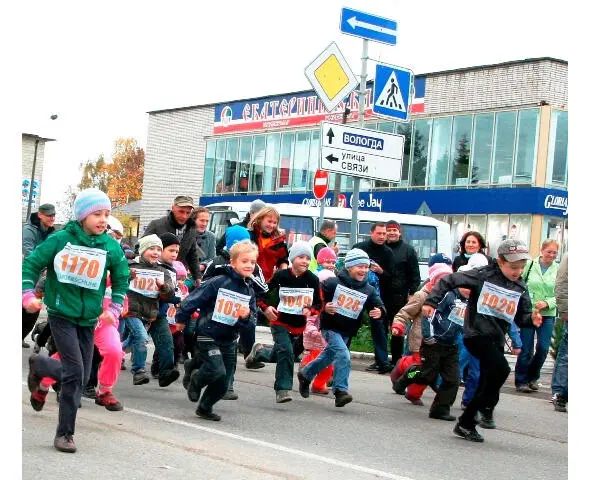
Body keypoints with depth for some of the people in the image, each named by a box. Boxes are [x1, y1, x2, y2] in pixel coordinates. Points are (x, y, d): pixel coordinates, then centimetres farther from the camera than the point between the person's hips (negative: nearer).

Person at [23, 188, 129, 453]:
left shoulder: (111, 247, -2)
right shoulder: (60, 240, -9)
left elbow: (121, 279, 12)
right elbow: (31, 264, -1)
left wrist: (114, 308, 1)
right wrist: (28, 295, -12)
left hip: (89, 319, 4)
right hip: (61, 315, -4)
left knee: (81, 376, 5)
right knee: (75, 372, -13)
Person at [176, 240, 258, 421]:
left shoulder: (249, 291, 6)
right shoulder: (218, 282, -14)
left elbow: (251, 323, 8)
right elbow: (193, 299, -11)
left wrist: (246, 317, -15)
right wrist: (181, 319, -4)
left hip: (229, 340, 6)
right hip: (208, 336, -6)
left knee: (222, 385, 9)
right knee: (217, 371, -23)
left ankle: (205, 408, 34)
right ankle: (196, 380, 9)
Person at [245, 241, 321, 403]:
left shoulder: (313, 280, -9)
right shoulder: (281, 276, -13)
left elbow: (318, 303, -2)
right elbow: (264, 292, 0)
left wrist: (311, 310, -22)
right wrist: (266, 307, -16)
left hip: (298, 326, 3)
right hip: (280, 322, -3)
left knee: (277, 355, 16)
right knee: (286, 352, -21)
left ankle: (260, 351, 48)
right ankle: (282, 389, -13)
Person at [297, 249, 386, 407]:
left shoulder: (369, 290, -1)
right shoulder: (333, 283, -13)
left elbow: (378, 305, -1)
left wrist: (379, 312, -24)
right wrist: (323, 308, -28)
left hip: (347, 332, 6)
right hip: (330, 327, -6)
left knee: (328, 357, 22)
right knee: (343, 356, -23)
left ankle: (305, 374, 47)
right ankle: (340, 391, -20)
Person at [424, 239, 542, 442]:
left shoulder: (520, 289, 9)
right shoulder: (483, 276, -7)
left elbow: (521, 318, 11)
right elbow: (448, 280, -6)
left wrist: (532, 319, -11)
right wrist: (431, 301, -13)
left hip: (497, 340, 6)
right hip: (476, 334, -6)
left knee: (487, 384, 8)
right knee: (501, 369, -26)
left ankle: (465, 424, 22)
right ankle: (487, 407, -4)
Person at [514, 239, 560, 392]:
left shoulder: (558, 270, 1)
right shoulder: (530, 265, -2)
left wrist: (547, 303, -14)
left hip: (547, 315, 1)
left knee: (543, 348, 0)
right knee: (526, 349, 1)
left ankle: (532, 377, 22)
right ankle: (521, 381, 14)